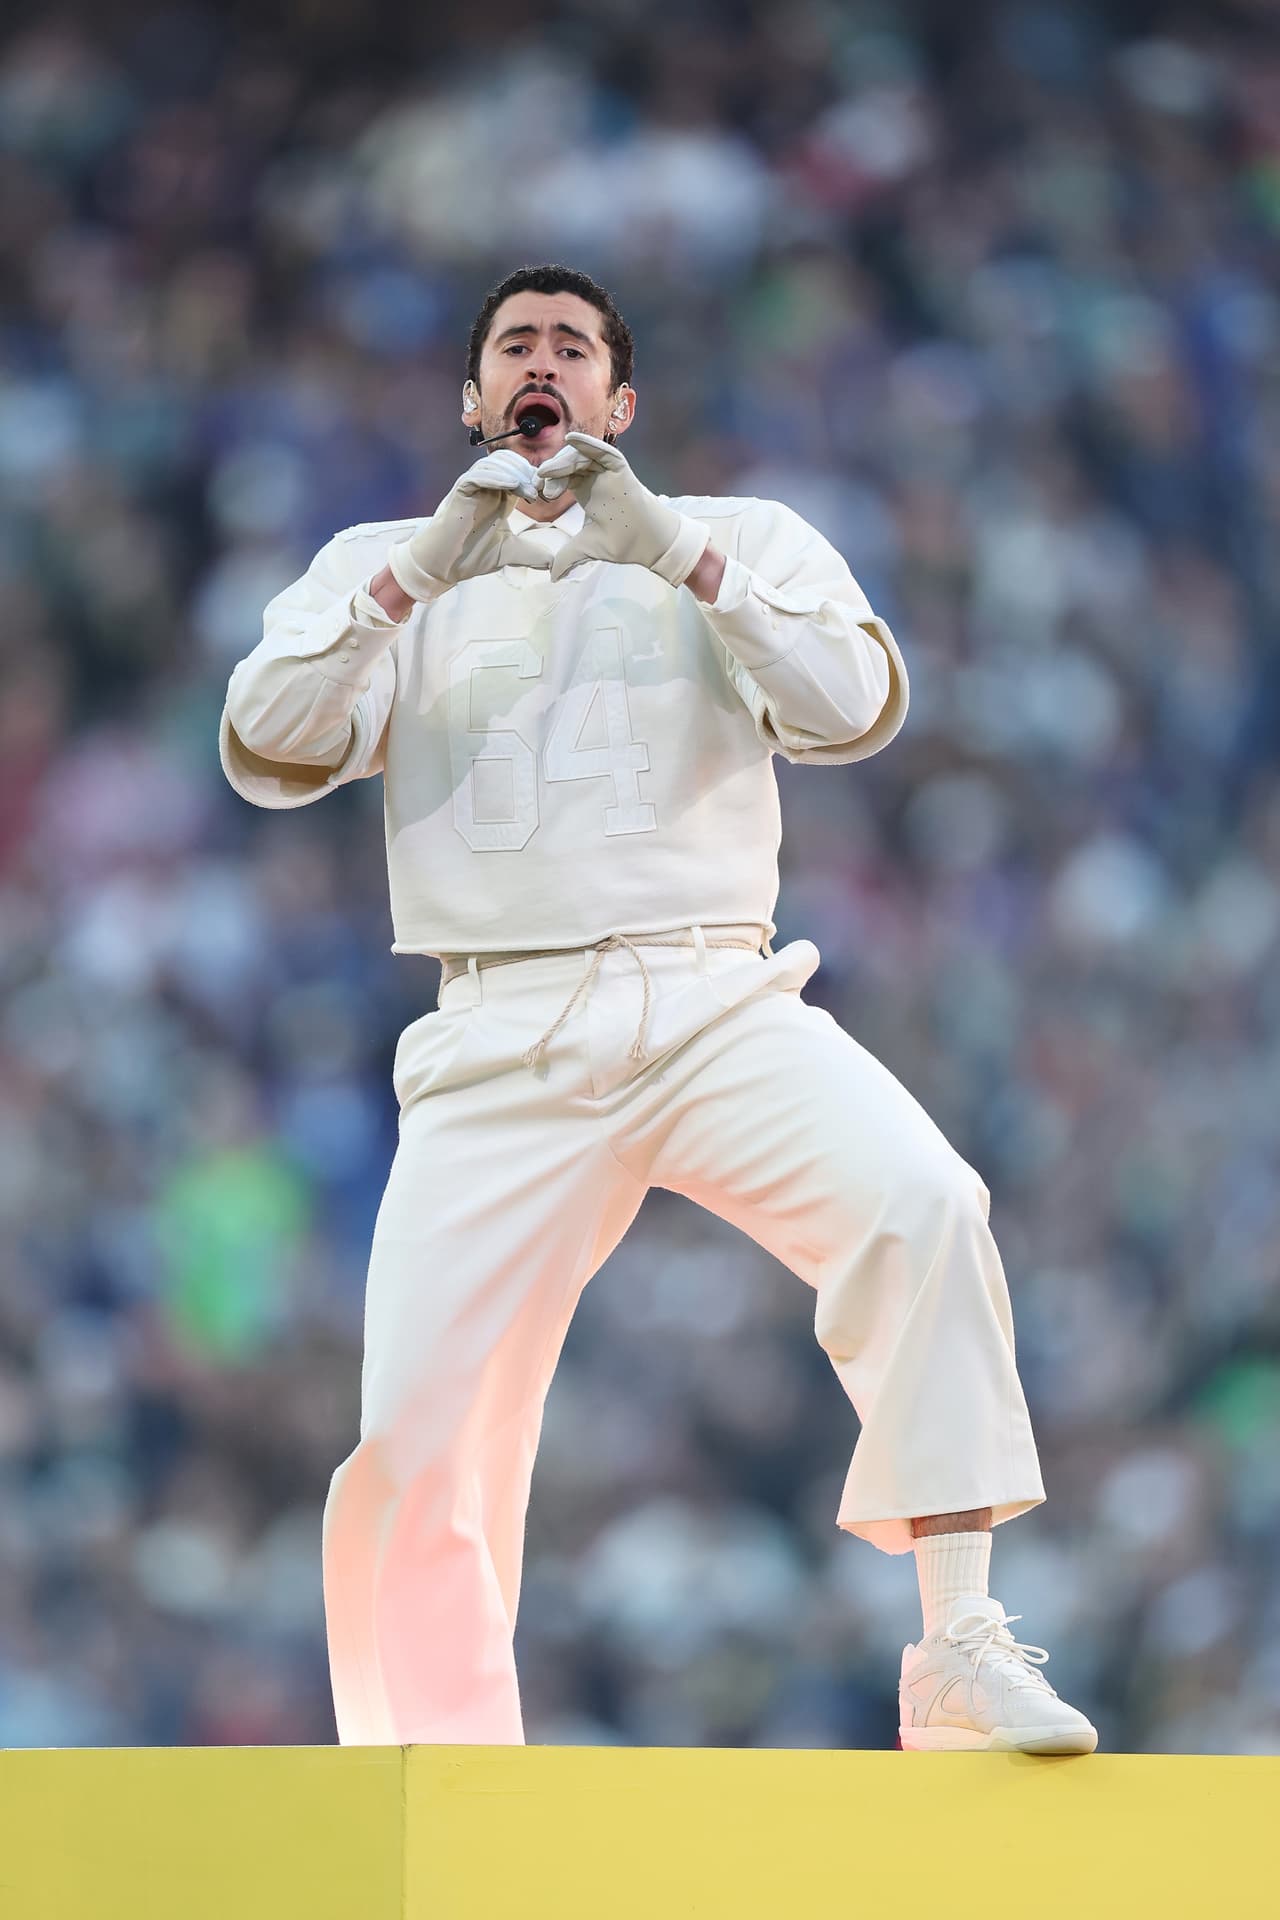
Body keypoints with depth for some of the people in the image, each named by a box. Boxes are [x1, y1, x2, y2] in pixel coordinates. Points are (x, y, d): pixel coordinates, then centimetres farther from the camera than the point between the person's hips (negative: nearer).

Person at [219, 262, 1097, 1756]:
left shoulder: (746, 543, 16)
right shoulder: (383, 568, 17)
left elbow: (858, 709, -2)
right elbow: (263, 752, 1)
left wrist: (677, 555, -12)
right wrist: (420, 576, -10)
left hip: (718, 1003, -1)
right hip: (504, 1044, 1)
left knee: (925, 1206, -29)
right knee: (412, 1443, -7)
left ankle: (959, 1659, -28)